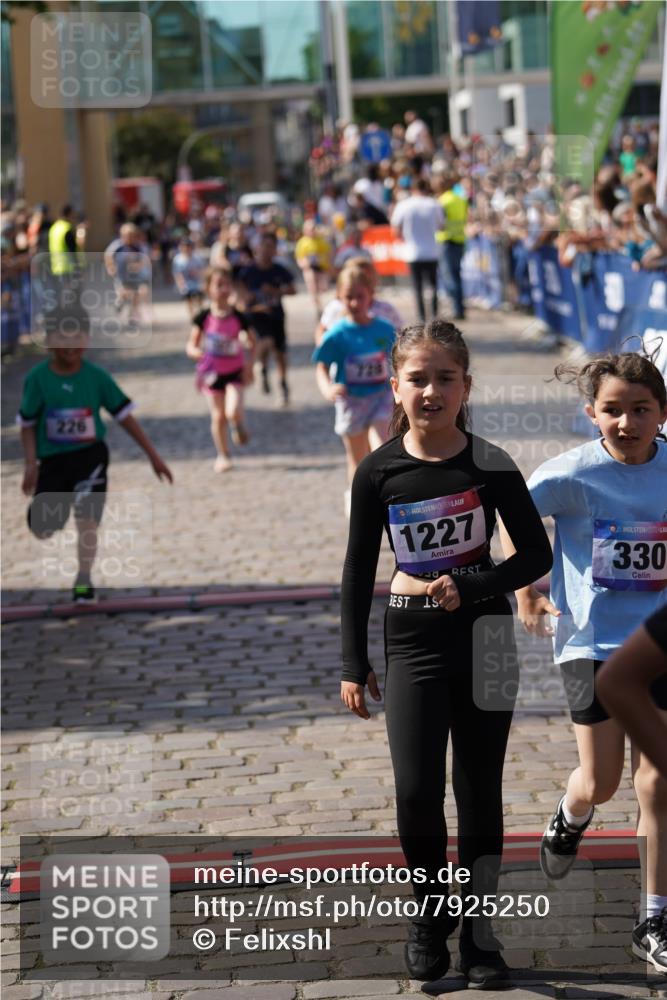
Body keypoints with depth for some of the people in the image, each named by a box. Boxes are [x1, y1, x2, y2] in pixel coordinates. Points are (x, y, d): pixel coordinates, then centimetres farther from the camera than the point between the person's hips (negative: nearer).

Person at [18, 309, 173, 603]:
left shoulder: (97, 377, -6)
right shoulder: (37, 378, -7)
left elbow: (124, 416, -1)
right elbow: (27, 424, 2)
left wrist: (153, 456, 0)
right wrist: (31, 463, -9)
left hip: (91, 455, -1)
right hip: (52, 460, 1)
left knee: (86, 517, -14)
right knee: (42, 529, -2)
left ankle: (83, 580, -3)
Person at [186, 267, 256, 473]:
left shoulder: (238, 317, -7)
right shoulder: (204, 318, -8)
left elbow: (253, 343, 7)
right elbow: (191, 346, -4)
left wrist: (249, 364, -7)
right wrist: (198, 353, -26)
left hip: (235, 372, -1)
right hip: (213, 373, 1)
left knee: (233, 412, -20)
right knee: (218, 416, 5)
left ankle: (238, 427, 16)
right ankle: (223, 456, 22)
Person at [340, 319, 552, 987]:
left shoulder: (491, 467, -8)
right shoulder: (379, 473, -6)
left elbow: (536, 555, -2)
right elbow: (358, 571, 2)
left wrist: (472, 589, -16)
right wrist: (353, 666, 2)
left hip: (483, 641, 0)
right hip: (412, 645, 0)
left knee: (480, 792, 8)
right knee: (416, 791, -9)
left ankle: (478, 929, 20)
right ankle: (428, 915, 16)